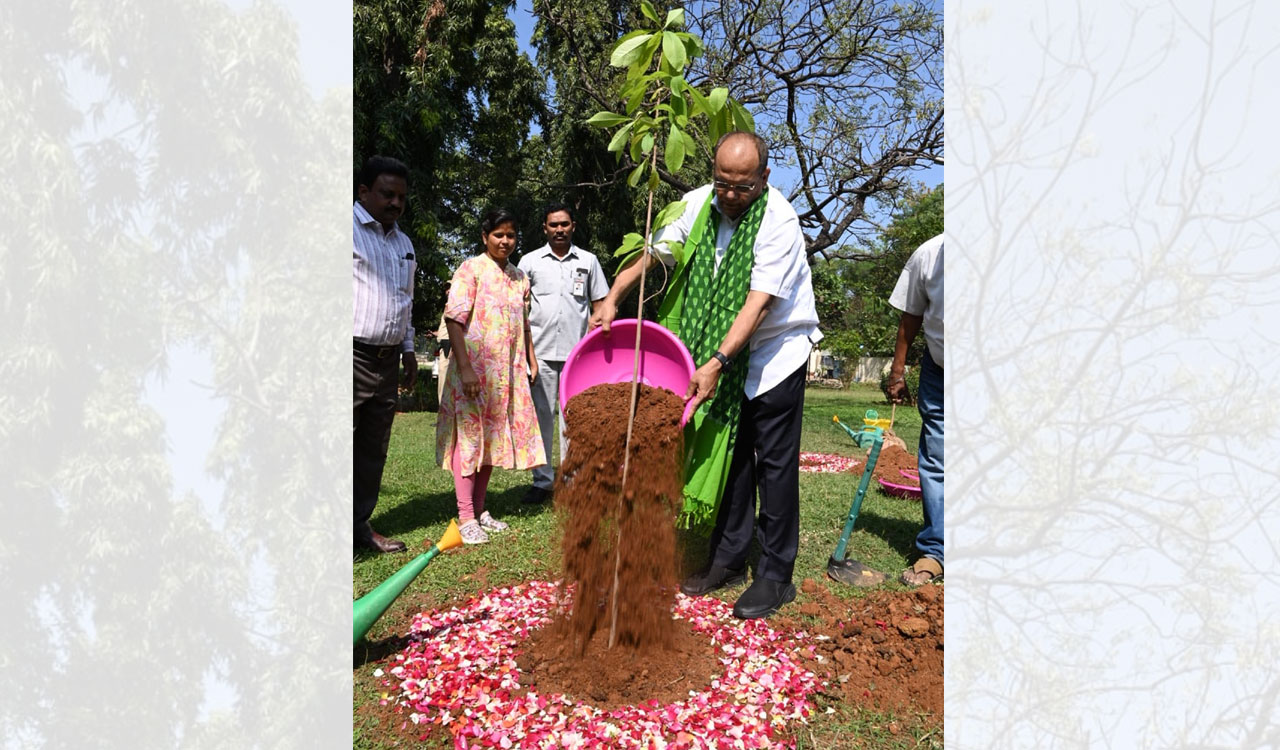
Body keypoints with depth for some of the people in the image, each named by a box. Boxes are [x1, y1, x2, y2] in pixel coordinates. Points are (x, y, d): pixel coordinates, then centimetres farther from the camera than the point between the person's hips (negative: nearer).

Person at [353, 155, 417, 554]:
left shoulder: (403, 243, 21)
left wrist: (408, 348, 21)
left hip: (388, 360, 7)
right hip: (353, 355, -7)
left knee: (373, 449, 11)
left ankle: (360, 523, 21)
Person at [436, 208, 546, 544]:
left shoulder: (519, 276, 14)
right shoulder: (471, 269, -6)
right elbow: (454, 318, -13)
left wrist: (531, 359, 14)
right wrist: (464, 367, -20)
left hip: (508, 370, 6)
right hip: (473, 367, -6)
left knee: (493, 436, 10)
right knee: (469, 436, -4)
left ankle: (479, 509, 21)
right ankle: (466, 516, 1)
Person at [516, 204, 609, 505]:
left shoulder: (588, 261, 10)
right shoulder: (530, 261, 9)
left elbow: (599, 304, 12)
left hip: (578, 352, 0)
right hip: (541, 352, 0)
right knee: (541, 415, 4)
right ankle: (542, 480, 12)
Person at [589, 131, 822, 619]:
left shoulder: (778, 220, -20)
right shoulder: (702, 203, -4)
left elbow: (759, 303, -27)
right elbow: (656, 252, 1)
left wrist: (716, 363, -32)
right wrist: (613, 298, -11)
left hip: (777, 351, -5)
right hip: (729, 354, 5)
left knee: (774, 465, -2)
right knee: (728, 454, 9)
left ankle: (775, 577, 8)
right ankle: (729, 560, 21)